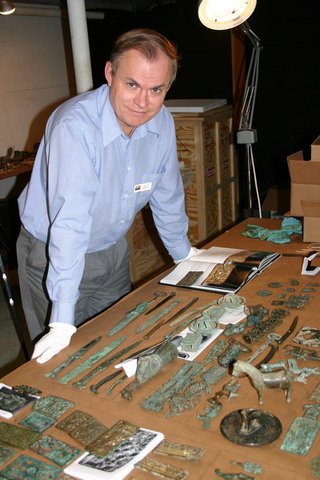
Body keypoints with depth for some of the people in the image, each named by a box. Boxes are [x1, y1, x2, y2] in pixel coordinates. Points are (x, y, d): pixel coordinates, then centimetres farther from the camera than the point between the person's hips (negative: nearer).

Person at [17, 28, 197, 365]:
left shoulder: (162, 123, -10)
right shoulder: (75, 125, -31)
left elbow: (167, 196, 5)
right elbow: (69, 222, -35)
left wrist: (185, 254, 15)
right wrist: (62, 321, -34)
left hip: (112, 251, 6)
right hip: (53, 255, -5)